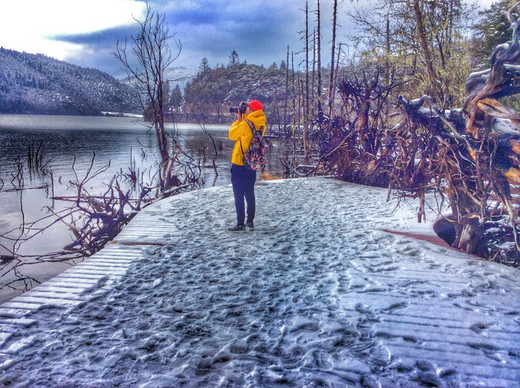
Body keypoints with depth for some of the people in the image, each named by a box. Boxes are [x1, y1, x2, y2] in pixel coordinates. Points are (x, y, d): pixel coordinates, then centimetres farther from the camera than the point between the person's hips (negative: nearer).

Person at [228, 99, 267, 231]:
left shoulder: (245, 124, -19)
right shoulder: (260, 125, 3)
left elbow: (232, 135, -6)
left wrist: (238, 119, 4)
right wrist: (242, 119, 11)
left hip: (239, 165, -7)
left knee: (239, 196, 1)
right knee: (250, 194, 16)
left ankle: (240, 224, 3)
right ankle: (250, 222, 22)